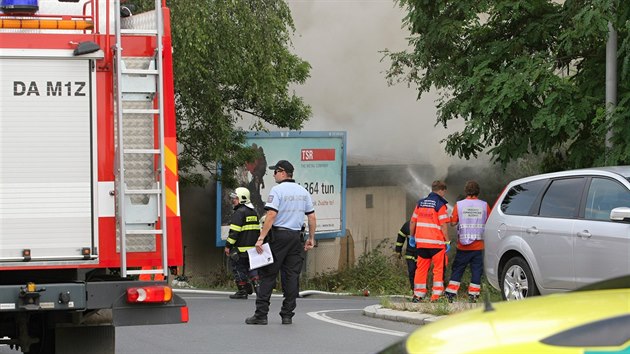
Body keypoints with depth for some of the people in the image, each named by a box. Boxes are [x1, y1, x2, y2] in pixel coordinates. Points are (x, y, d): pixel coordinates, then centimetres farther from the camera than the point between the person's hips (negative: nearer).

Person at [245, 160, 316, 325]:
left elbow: (271, 215, -17)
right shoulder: (303, 192, 11)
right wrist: (311, 238, 21)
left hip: (278, 235, -6)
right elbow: (312, 216, 13)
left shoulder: (277, 190, -9)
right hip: (296, 236, 6)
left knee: (268, 275, -2)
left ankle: (261, 314, -5)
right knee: (292, 276, 6)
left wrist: (261, 238, -18)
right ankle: (287, 315, 6)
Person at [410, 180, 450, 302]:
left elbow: (412, 222, 15)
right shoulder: (440, 205, -8)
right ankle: (436, 297, -5)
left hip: (421, 242, 6)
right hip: (436, 242, -6)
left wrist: (412, 236, 25)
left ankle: (417, 295, 12)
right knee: (439, 269, 0)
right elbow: (444, 225, -13)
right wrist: (447, 241, -9)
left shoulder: (420, 203, 12)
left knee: (421, 269, 11)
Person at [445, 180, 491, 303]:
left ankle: (450, 294, 7)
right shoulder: (484, 205, -2)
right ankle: (473, 295, 3)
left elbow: (453, 222, -4)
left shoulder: (459, 205, -4)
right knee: (476, 270, 6)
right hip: (478, 246, 0)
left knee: (457, 270, 9)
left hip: (463, 246, 0)